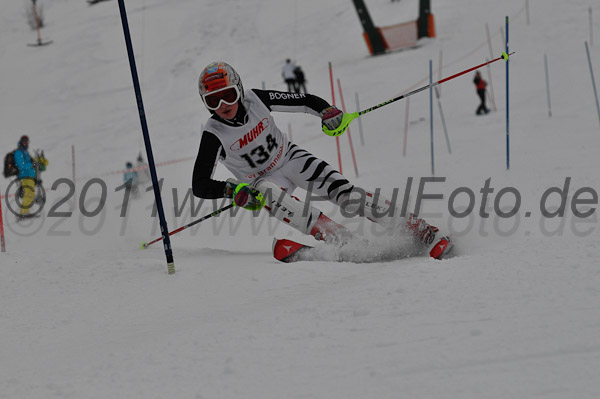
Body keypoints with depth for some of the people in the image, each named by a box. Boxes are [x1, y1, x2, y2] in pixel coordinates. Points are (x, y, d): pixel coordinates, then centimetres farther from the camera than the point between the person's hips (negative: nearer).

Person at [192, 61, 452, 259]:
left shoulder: (256, 100, -18)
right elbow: (199, 185, -24)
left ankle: (418, 230, -19)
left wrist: (326, 111, -29)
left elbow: (304, 101, -9)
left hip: (290, 158, 1)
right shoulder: (213, 136, -23)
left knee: (341, 191, -19)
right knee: (269, 194, -37)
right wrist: (232, 190, -41)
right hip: (264, 179, -1)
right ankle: (340, 240, -44)